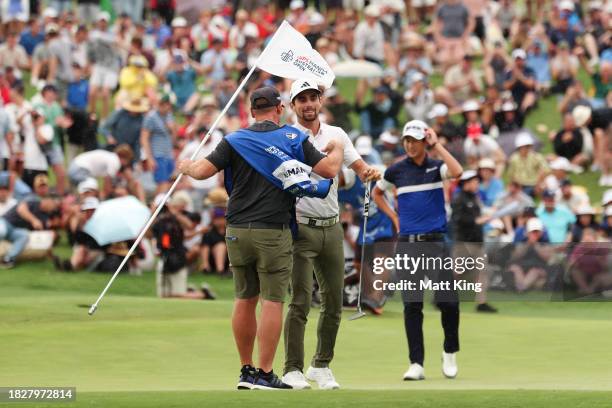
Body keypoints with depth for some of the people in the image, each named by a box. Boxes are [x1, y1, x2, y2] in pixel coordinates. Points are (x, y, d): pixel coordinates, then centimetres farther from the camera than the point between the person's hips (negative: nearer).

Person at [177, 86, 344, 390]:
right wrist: (336, 149, 19)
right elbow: (329, 170, -2)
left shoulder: (235, 140, 4)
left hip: (237, 231, 3)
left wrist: (186, 167, 20)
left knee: (244, 300, 12)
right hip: (273, 232, -3)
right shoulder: (293, 138, 1)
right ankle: (265, 374, -5)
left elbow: (202, 171, -3)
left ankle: (246, 371, 17)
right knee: (272, 300, -2)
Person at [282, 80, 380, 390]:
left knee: (333, 301, 8)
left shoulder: (336, 135, 11)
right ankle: (293, 369, -5)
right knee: (300, 301, -10)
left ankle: (321, 366, 20)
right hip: (301, 227, -5)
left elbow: (360, 167, 10)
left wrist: (369, 173, -13)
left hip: (331, 228, 5)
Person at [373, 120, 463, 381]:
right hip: (407, 243, 1)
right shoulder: (397, 171, 8)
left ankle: (450, 353, 18)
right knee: (412, 305, -1)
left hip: (436, 241, -1)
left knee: (448, 301, -5)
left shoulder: (436, 167, 3)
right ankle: (416, 364, 0)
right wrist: (394, 217, 12)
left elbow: (457, 172, -19)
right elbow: (377, 194, 24)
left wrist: (437, 145, -12)